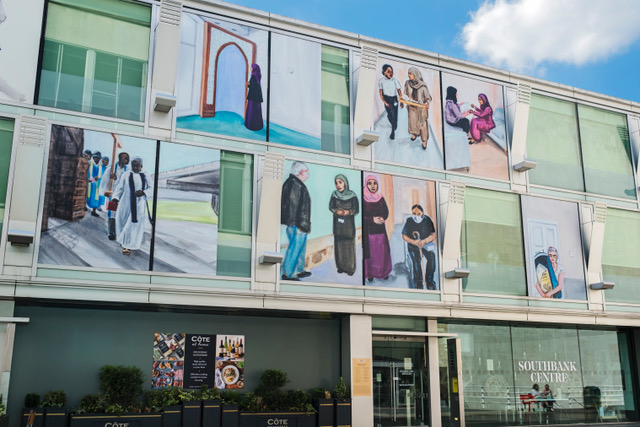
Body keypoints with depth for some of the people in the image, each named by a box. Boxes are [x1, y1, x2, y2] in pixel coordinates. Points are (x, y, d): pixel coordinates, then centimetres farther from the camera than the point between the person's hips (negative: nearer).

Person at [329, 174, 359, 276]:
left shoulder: (352, 195, -10)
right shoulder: (334, 194, -3)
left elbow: (357, 210, -6)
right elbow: (331, 207, 1)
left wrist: (348, 212, -25)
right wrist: (337, 211, -19)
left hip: (349, 223, -2)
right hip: (338, 223, 2)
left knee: (349, 245, 2)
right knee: (339, 244, 6)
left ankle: (350, 267, 13)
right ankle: (340, 265, 20)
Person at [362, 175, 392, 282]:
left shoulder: (380, 198, 5)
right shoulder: (363, 198, -7)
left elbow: (386, 212, 7)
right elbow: (361, 215, -10)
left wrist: (382, 218, -14)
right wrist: (372, 219, -19)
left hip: (380, 229, 3)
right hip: (368, 230, -3)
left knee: (382, 251, 6)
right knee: (370, 251, 1)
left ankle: (383, 272, 21)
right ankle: (370, 273, 14)